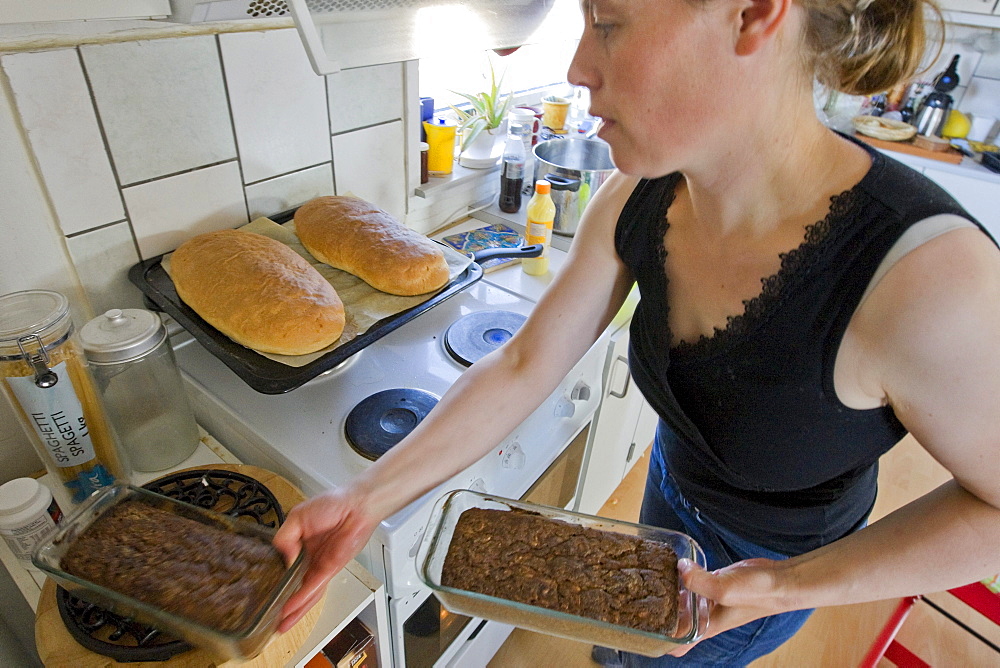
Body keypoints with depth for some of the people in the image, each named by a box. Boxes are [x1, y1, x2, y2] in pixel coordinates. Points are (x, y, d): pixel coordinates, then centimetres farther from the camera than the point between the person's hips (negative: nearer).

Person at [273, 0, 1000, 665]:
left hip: (775, 555, -3)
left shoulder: (925, 274, -40)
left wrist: (800, 585, -28)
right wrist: (367, 497, -22)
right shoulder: (638, 199, -23)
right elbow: (523, 367, -19)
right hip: (675, 485, 4)